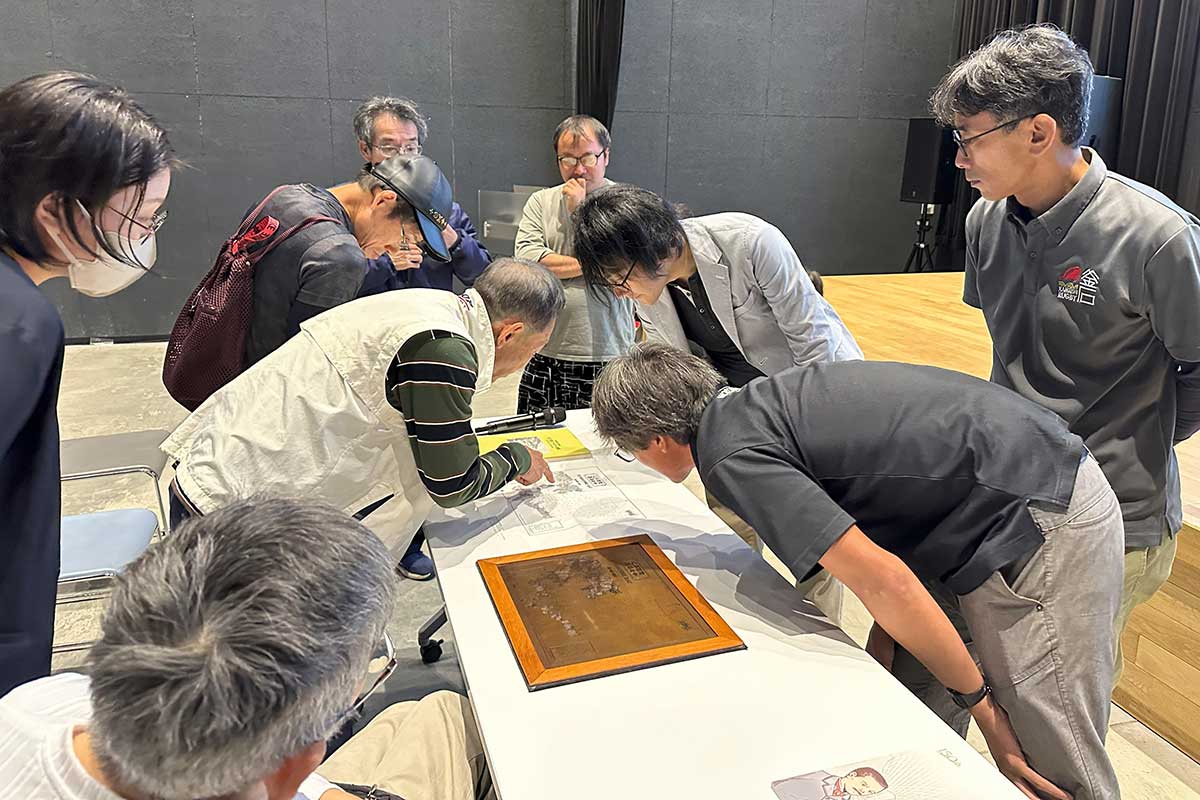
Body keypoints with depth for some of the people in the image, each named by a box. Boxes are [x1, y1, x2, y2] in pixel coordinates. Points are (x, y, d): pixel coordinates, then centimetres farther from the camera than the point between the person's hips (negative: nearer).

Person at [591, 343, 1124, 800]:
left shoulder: (730, 455, -17)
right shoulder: (756, 403, 11)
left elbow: (883, 579, -22)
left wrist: (979, 703, -10)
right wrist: (879, 650, 14)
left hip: (1039, 524, -9)